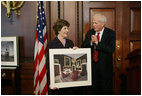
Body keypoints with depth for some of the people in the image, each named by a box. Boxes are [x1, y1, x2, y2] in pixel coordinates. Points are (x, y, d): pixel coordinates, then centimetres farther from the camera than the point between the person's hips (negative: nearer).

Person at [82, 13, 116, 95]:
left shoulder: (110, 33, -7)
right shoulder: (90, 33, 5)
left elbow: (111, 49, -20)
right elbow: (83, 47, 0)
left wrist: (97, 42, -24)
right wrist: (91, 42, -19)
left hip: (105, 68, -3)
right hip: (92, 67, 3)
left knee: (106, 91, 8)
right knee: (94, 91, 14)